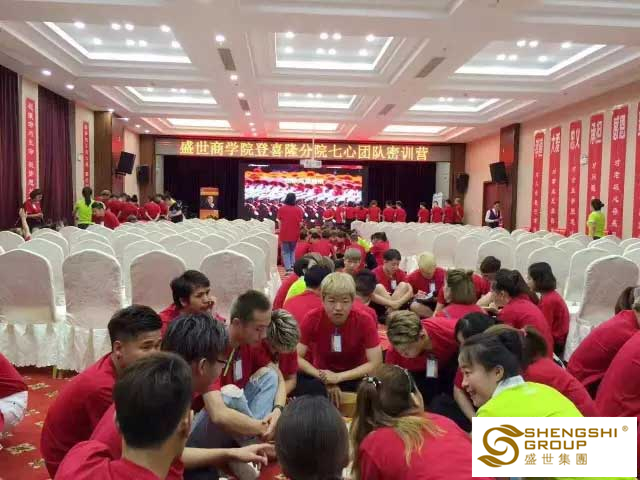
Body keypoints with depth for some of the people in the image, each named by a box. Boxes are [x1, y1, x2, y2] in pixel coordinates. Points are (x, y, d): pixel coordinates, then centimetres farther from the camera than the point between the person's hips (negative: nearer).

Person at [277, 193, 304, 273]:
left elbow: (279, 222, -1)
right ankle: (292, 266, 13)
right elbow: (300, 223, -3)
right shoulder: (299, 209, -4)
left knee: (285, 251, 9)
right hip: (294, 234, 1)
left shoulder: (281, 209, -5)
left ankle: (288, 268, 0)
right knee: (292, 250, 20)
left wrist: (280, 231, 11)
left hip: (284, 233, -1)